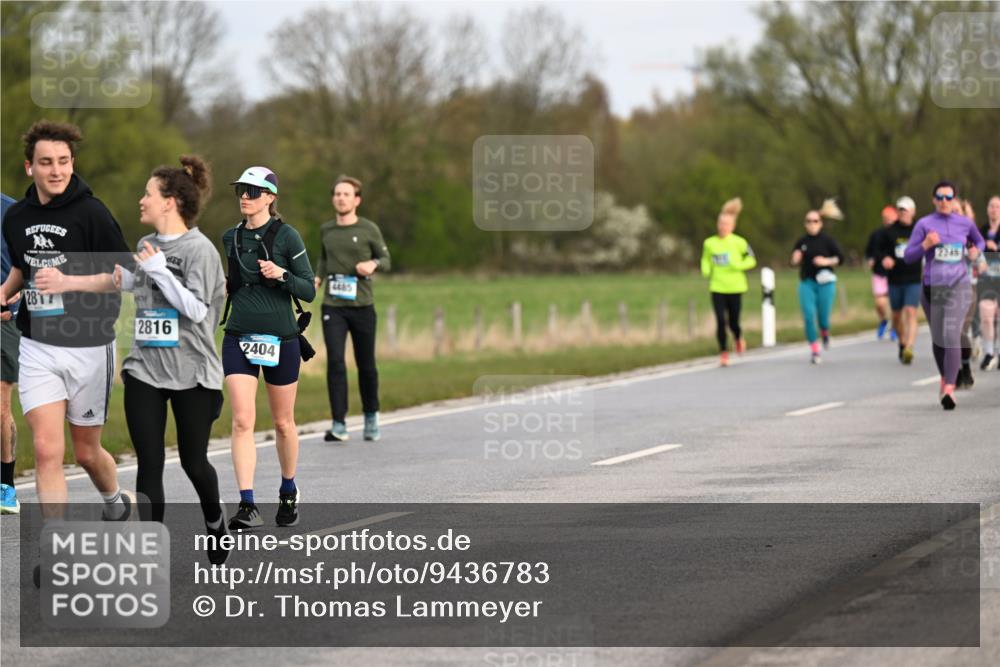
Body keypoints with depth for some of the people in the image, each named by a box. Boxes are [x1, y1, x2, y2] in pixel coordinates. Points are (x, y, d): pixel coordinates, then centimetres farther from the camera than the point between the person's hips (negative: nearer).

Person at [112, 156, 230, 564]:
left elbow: (196, 309, -18)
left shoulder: (200, 249, -12)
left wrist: (158, 270, -21)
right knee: (149, 464, -3)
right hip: (145, 369, 5)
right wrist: (122, 280, 8)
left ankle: (214, 519, 39)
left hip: (191, 373, -5)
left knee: (193, 461, 9)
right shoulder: (146, 246, 9)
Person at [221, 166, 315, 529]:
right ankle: (247, 506, -14)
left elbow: (309, 290, -5)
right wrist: (221, 286, 1)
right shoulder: (230, 237, 8)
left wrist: (282, 274, -22)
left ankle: (288, 492, 32)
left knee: (283, 422, 10)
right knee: (242, 421, -11)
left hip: (280, 339, -3)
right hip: (239, 337, 3)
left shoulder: (287, 236, -6)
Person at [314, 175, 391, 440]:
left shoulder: (369, 230, 0)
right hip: (333, 307, 1)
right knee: (335, 361, -12)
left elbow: (386, 259, 9)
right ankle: (339, 424, -12)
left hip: (362, 306, -1)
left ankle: (371, 416, 29)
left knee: (366, 365, 7)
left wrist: (373, 264, -13)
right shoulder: (326, 230, 8)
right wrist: (317, 278, 6)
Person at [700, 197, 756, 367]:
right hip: (717, 288, 1)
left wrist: (739, 265, -17)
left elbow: (751, 260, 2)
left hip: (735, 288, -1)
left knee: (733, 321, 4)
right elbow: (706, 260, 16)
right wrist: (706, 271, -5)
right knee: (721, 321, -8)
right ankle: (723, 353, 5)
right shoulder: (709, 243, 2)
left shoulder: (739, 242, -5)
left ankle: (738, 338, 40)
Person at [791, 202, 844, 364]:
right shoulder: (801, 242, 5)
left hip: (825, 282, -2)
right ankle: (815, 351, 4)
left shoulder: (827, 240, -3)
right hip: (807, 282, 2)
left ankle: (825, 334, 35)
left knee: (823, 318, -3)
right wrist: (796, 259, -9)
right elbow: (794, 262, 13)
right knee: (809, 317, -8)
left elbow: (840, 258, -2)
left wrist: (827, 261, -17)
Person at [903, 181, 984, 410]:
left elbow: (979, 241, 26)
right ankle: (944, 377, 37)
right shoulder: (924, 224, 0)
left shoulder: (965, 223, 6)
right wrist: (925, 245, -18)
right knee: (938, 338, 11)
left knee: (952, 335, -18)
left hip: (958, 286, -1)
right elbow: (908, 256, -1)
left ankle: (949, 388, -25)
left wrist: (976, 251, 4)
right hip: (932, 287, 1)